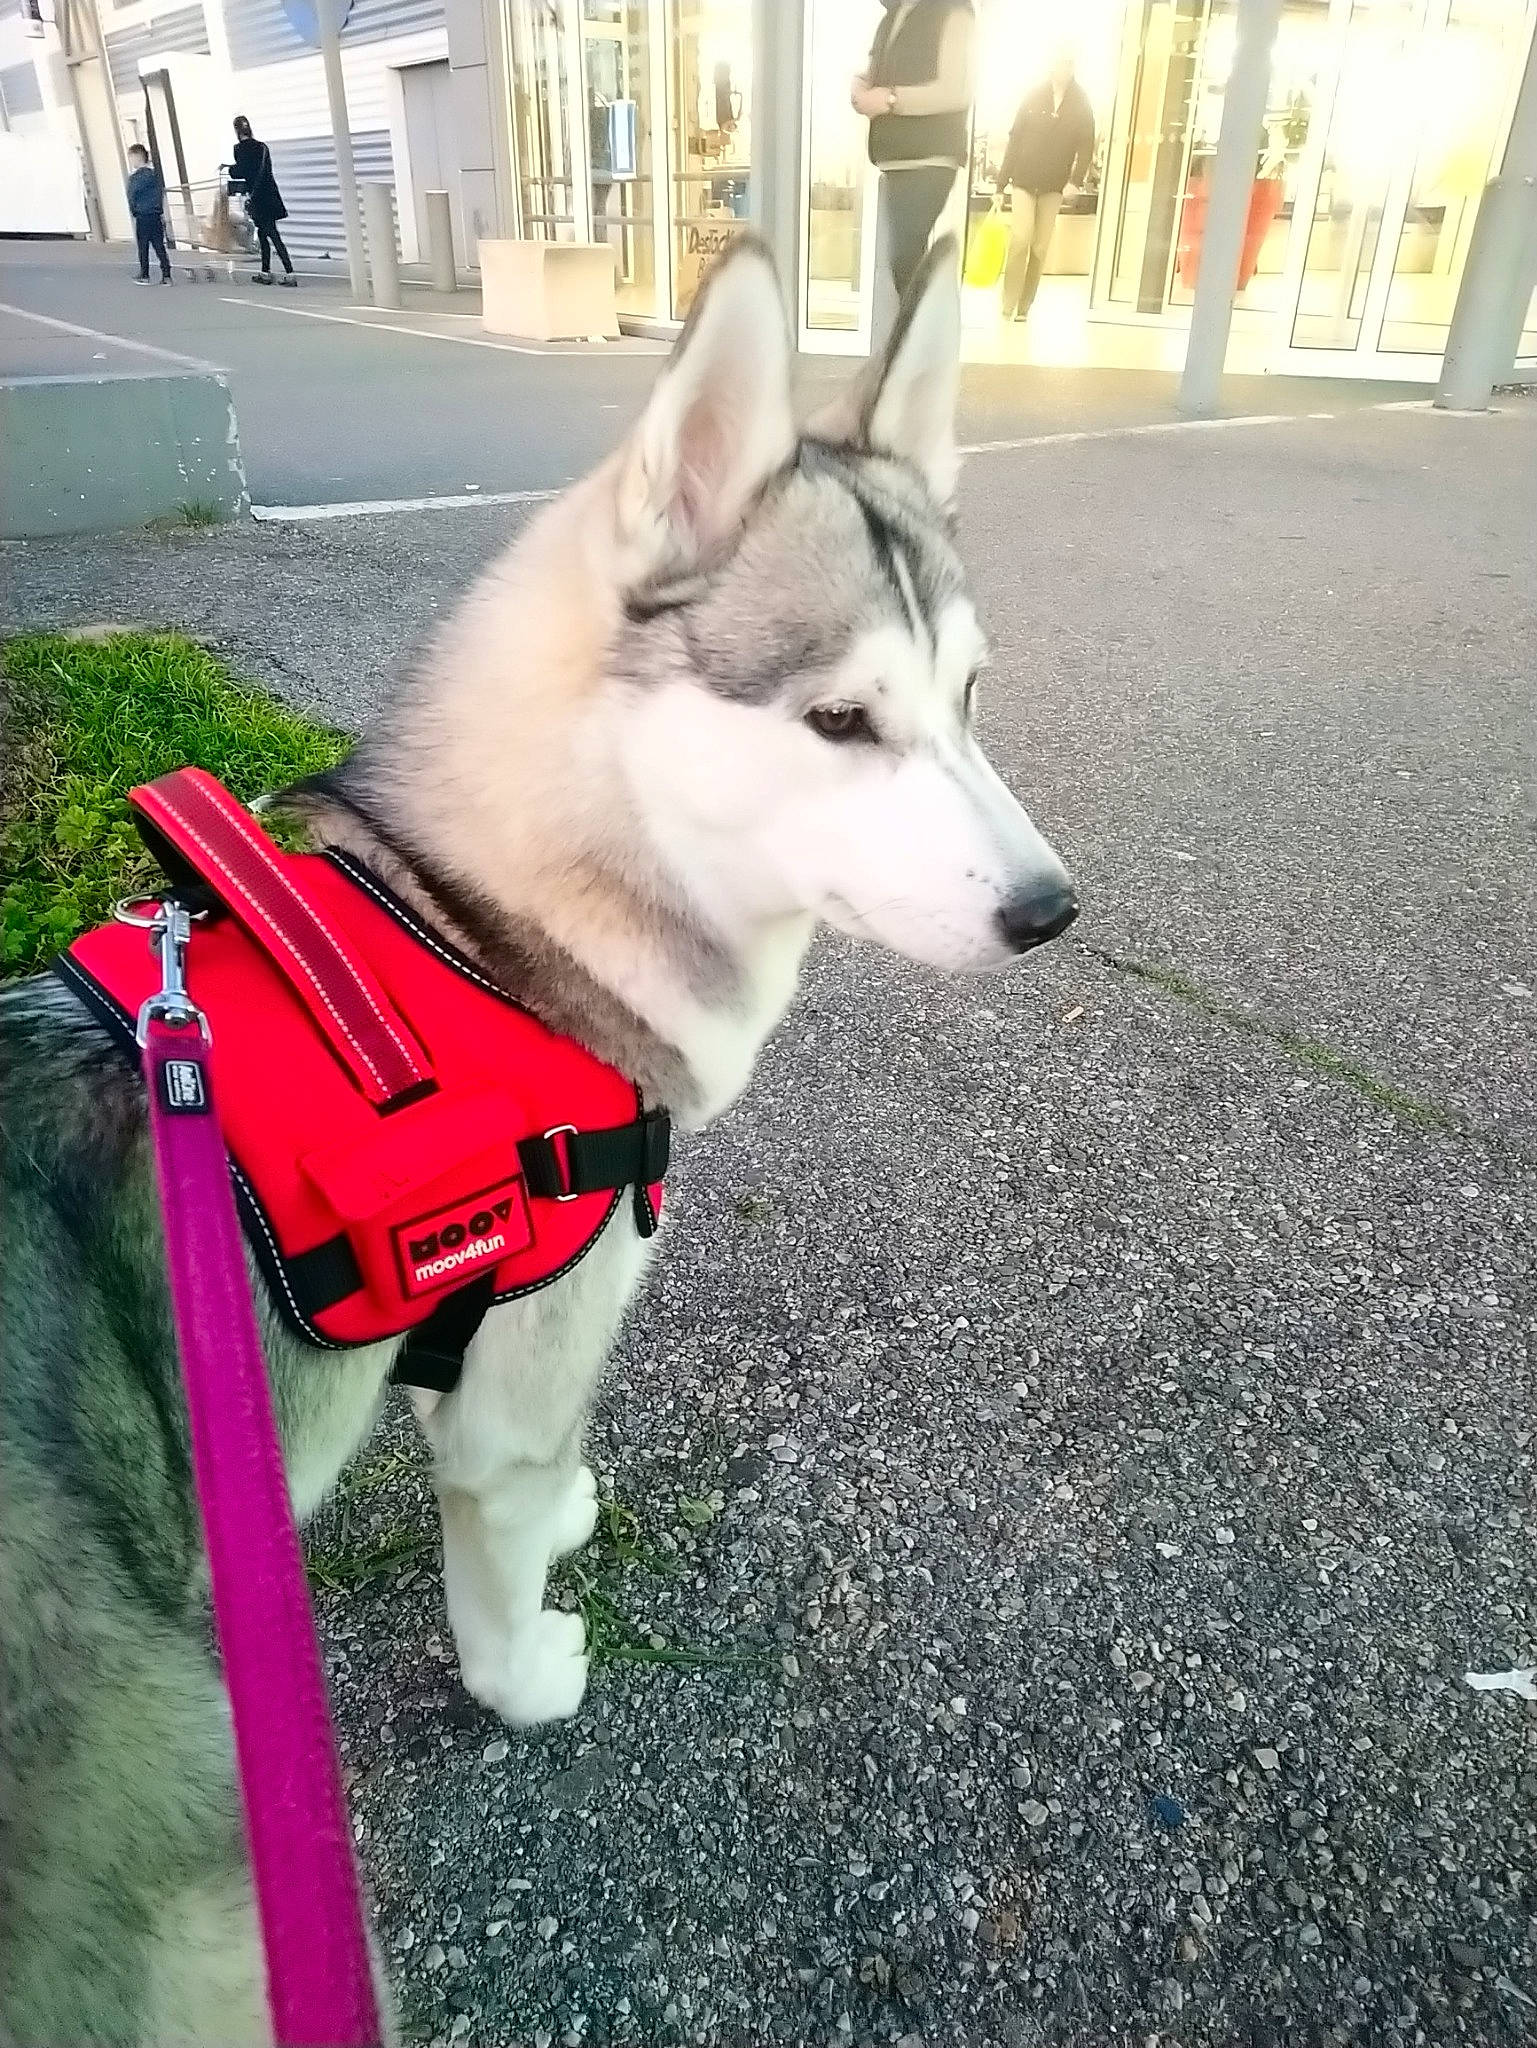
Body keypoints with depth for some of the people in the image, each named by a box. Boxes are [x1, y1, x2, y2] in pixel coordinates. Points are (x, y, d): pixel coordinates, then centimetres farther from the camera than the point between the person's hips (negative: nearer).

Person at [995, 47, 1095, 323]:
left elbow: (1086, 146, 0)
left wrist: (1075, 180, -17)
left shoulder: (1081, 104, 2)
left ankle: (1024, 307, 10)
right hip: (1024, 181, -1)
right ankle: (1008, 305, -9)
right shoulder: (1033, 97, 2)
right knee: (1020, 240, -16)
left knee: (1040, 248, 1)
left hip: (1054, 185, 1)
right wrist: (1001, 185, -1)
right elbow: (1014, 141, 2)